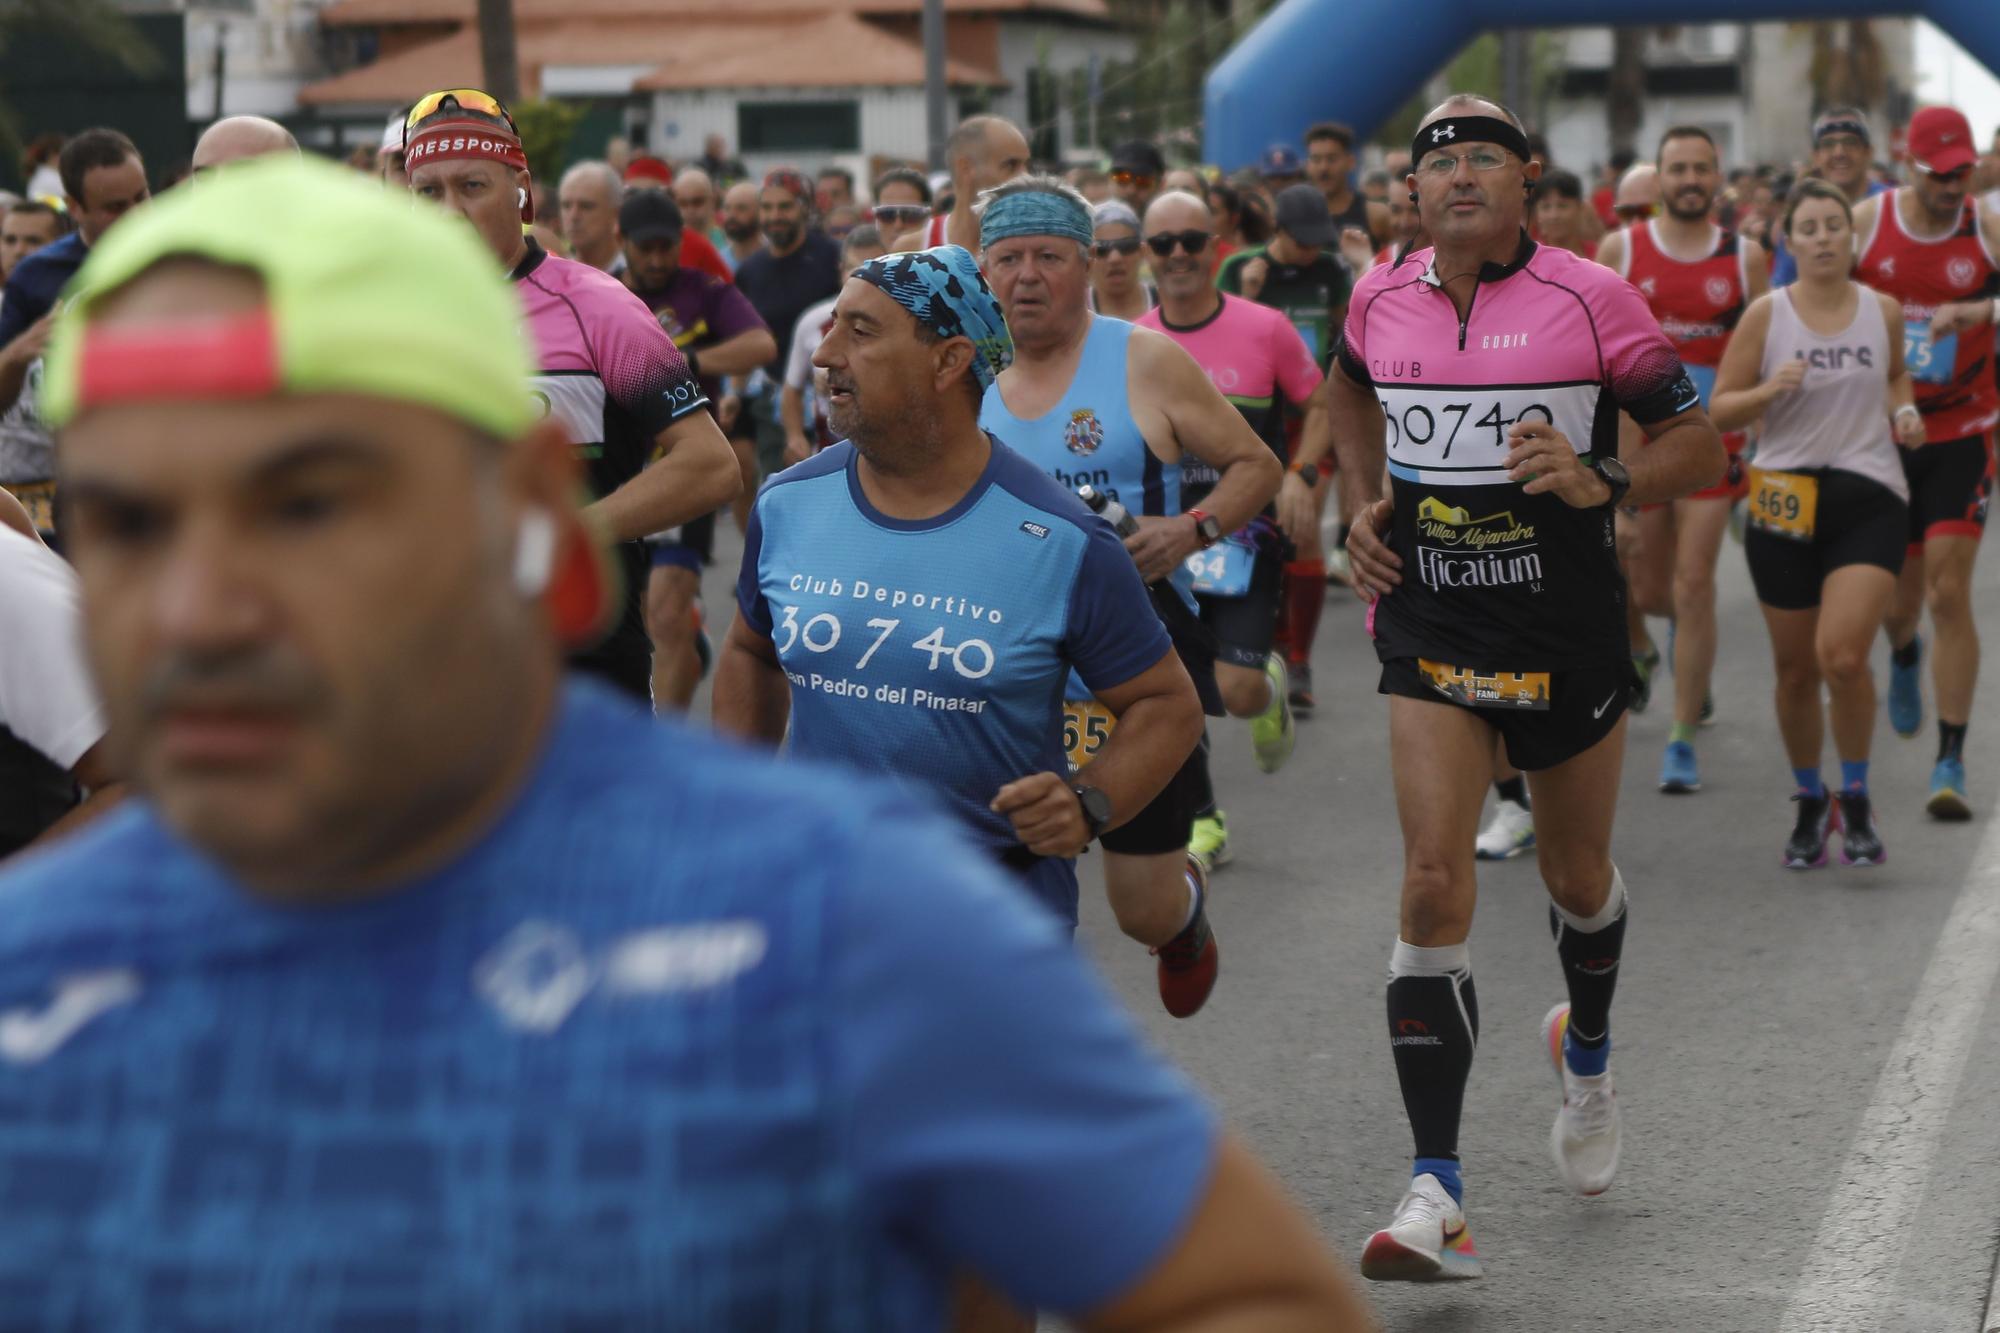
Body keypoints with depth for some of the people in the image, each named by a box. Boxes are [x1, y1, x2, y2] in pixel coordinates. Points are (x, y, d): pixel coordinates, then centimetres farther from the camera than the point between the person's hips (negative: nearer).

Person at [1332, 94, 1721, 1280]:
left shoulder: (1590, 300, -9)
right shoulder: (1381, 302, 1)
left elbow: (1699, 445, -6)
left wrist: (1605, 483, -24)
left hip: (1569, 634, -1)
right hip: (1432, 634, 1)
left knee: (1577, 878, 17)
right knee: (1433, 885, -14)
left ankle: (1589, 1054, 53)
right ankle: (1439, 1198, -16)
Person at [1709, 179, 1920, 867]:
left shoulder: (1884, 311, 5)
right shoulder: (1766, 314, -2)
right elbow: (1720, 409, 1)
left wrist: (1904, 410, 4)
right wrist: (1769, 391, -18)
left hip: (1869, 499, 0)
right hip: (1785, 497, 0)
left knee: (1842, 655, -18)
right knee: (1795, 668, 8)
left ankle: (1855, 797, 2)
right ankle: (1810, 802, 29)